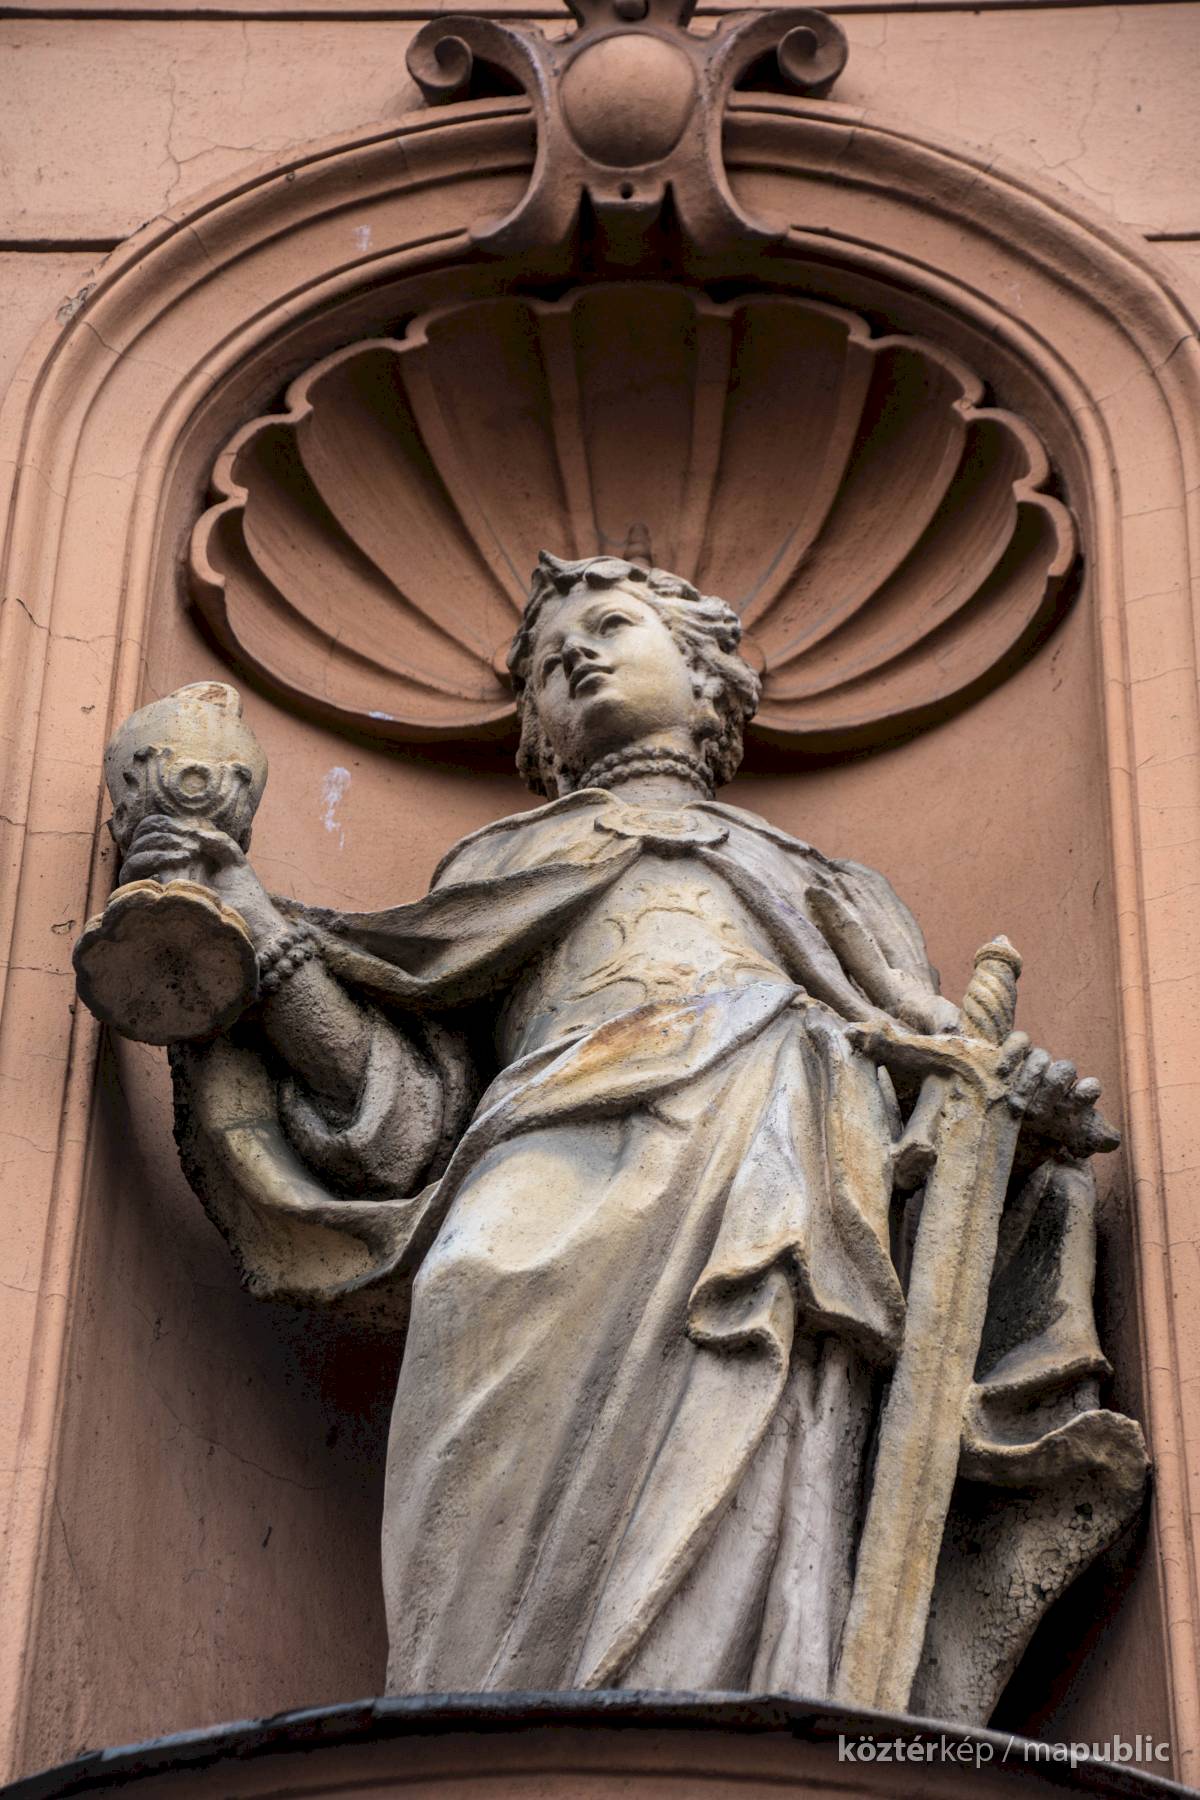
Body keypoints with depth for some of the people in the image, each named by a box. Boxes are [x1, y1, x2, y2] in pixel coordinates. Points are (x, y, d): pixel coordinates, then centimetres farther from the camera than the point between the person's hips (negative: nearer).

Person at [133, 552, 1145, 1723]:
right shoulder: (503, 869, 38)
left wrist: (1013, 1114, 0)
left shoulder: (825, 893, 38)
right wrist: (251, 923, 11)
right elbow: (405, 1109, 20)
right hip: (569, 1178, 0)